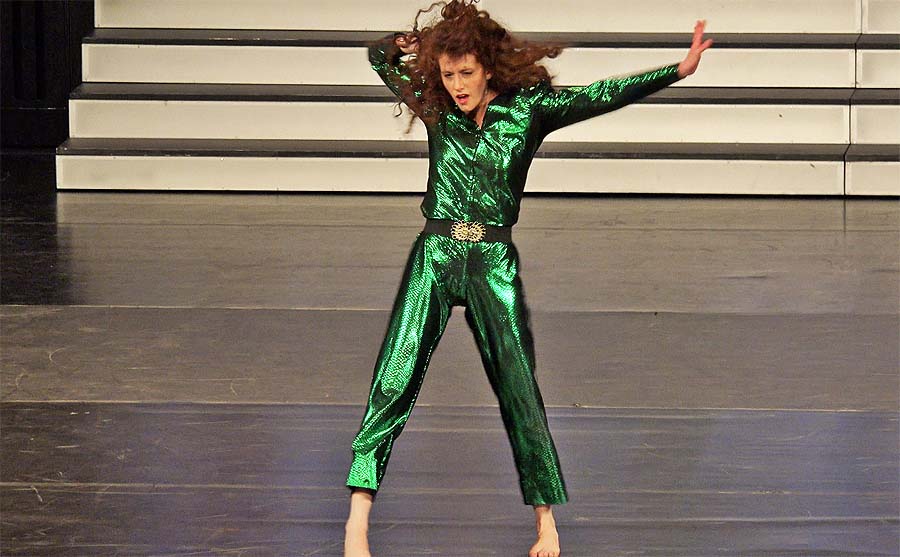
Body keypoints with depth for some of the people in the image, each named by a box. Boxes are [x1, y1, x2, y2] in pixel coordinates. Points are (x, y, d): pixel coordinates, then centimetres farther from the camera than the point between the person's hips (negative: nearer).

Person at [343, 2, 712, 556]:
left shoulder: (529, 108, -1)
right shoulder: (436, 107, 5)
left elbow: (601, 96, -10)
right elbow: (380, 57, 18)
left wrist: (678, 70, -19)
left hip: (493, 262, -1)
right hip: (434, 258, 1)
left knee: (518, 388, 2)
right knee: (395, 381, -7)